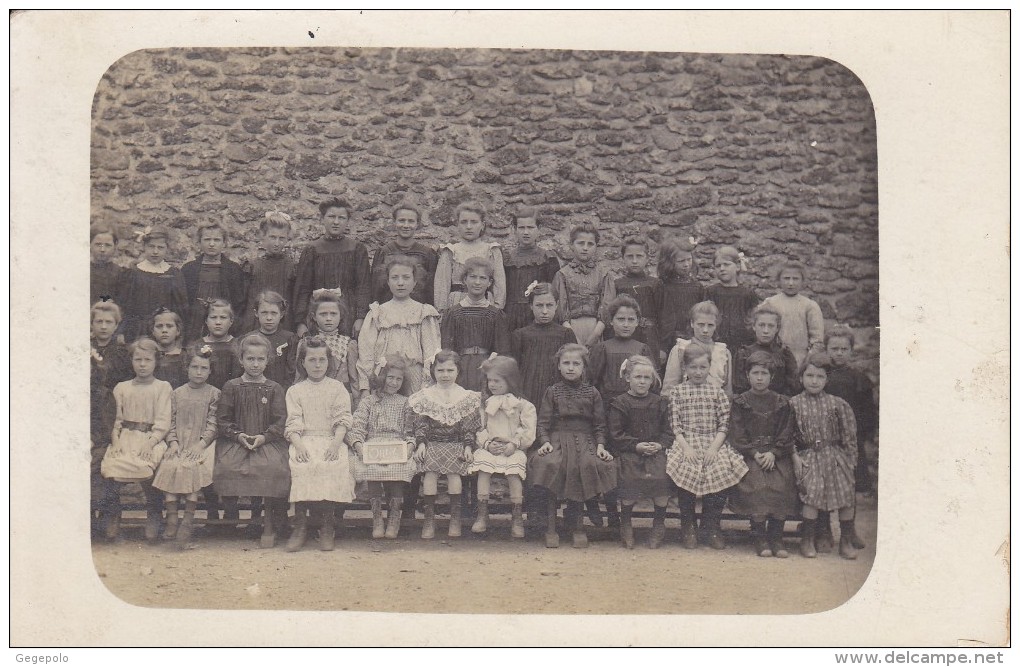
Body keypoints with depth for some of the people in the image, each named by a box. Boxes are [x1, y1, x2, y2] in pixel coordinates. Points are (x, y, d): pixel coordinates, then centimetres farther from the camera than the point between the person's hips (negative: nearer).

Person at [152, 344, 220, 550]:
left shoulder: (214, 394, 7)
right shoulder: (177, 394, 15)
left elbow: (213, 424, 0)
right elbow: (171, 422, 11)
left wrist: (201, 444, -13)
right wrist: (173, 442, -5)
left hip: (202, 444, -2)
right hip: (179, 442, 3)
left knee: (193, 467, -29)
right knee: (170, 466, -26)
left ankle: (188, 521, -23)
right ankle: (172, 518, -22)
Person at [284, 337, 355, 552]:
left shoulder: (337, 388, 13)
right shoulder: (295, 391, 15)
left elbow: (343, 421, 2)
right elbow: (293, 424, 4)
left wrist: (335, 444, -15)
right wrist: (299, 445, -15)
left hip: (331, 440, -1)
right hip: (304, 440, 1)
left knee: (332, 466, -31)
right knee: (300, 466, -31)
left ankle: (328, 526, -21)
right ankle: (300, 525, -21)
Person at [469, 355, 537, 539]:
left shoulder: (523, 406, 4)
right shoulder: (485, 404, 15)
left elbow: (529, 431, -2)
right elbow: (479, 429, 9)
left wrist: (514, 444, -15)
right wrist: (488, 443, -9)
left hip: (513, 449, -2)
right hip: (489, 448, 3)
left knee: (513, 469, -30)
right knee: (482, 463, -27)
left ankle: (517, 517, -21)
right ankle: (482, 514, -23)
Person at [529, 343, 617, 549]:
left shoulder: (592, 393, 14)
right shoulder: (552, 392, 12)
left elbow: (599, 424, 12)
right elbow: (543, 422, 7)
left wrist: (600, 445, -3)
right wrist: (545, 441, -9)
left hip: (584, 440, 1)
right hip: (557, 438, 0)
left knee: (590, 465, -32)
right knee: (548, 464, -32)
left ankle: (576, 524, -15)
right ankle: (550, 526, -21)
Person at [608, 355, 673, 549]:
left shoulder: (659, 403, 13)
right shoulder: (620, 403, 3)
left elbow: (668, 431, 12)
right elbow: (616, 434, -2)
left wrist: (660, 444, -7)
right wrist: (636, 446, -13)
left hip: (655, 451, 2)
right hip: (628, 451, -2)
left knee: (661, 476, -23)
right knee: (630, 478, -27)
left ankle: (659, 524, 0)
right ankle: (626, 522, -2)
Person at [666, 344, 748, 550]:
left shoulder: (717, 392, 12)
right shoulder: (677, 392, 9)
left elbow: (724, 424, 6)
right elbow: (675, 425, 2)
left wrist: (714, 447, -9)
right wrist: (685, 447, -12)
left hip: (713, 442, 1)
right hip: (686, 442, -1)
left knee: (722, 471, -24)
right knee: (686, 472, -28)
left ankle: (711, 526, -2)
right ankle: (687, 527, -5)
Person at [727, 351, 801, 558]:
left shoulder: (782, 403, 13)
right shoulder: (739, 403, 9)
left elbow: (787, 434, 6)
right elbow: (737, 436, 1)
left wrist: (773, 453, -10)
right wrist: (755, 454, -12)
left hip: (777, 454, 2)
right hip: (749, 455, -1)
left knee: (783, 484, -24)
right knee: (758, 484, -27)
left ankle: (776, 537, -13)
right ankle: (759, 537, -17)